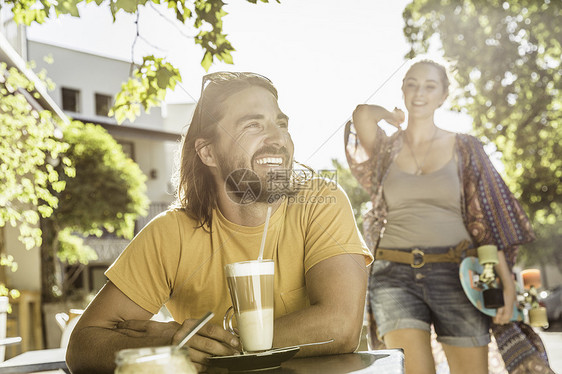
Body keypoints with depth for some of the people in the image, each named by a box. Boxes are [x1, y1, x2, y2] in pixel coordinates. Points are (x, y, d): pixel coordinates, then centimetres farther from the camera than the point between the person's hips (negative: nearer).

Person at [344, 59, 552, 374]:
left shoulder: (464, 148, 10)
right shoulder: (386, 148, 11)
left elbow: (488, 219, 6)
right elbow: (362, 113, -11)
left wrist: (507, 282, -4)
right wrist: (393, 117, 11)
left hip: (456, 275, 1)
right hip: (395, 276, -1)